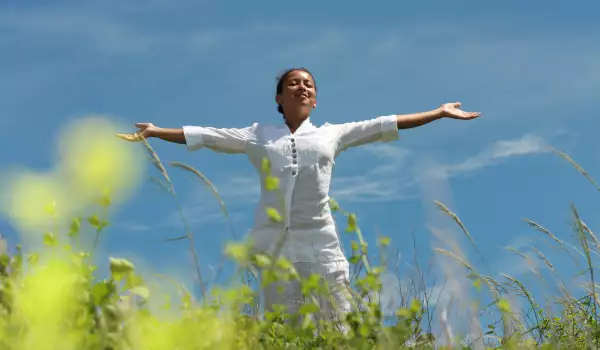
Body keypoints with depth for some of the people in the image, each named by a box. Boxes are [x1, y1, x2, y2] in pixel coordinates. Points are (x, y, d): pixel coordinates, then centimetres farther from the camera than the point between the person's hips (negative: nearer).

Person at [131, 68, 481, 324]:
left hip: (321, 240, 0)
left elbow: (383, 125, 13)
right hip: (275, 241, 0)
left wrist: (439, 113, 11)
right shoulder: (258, 135, 14)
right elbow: (206, 135, 14)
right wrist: (156, 131, 10)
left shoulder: (332, 133, 13)